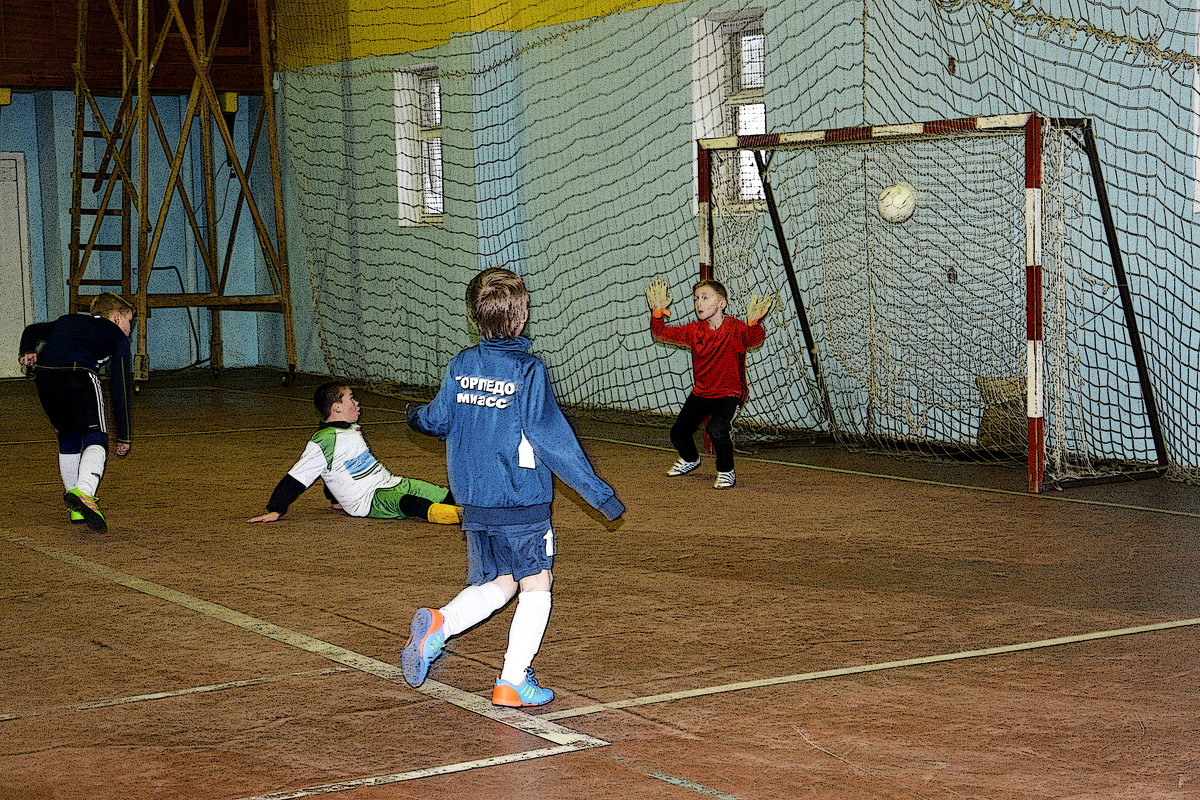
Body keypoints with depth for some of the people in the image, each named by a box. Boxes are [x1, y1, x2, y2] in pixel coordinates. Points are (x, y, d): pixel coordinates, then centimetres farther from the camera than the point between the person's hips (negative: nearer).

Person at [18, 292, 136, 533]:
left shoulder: (67, 321, 39)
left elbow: (33, 330, 26)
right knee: (96, 443, -2)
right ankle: (83, 492, -30)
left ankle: (77, 509, 22)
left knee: (67, 441, 20)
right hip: (79, 375, -5)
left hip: (44, 376, 5)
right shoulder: (117, 336, 23)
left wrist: (27, 353, 9)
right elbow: (122, 388, 17)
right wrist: (124, 436, 16)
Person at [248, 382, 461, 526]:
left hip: (391, 483, 10)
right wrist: (275, 510, -13)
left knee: (443, 495, -8)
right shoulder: (322, 442, -9)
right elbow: (295, 479, -8)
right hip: (371, 501, -10)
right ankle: (455, 515, -59)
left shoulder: (352, 429, 18)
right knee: (404, 503, -38)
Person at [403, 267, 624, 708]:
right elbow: (554, 441, -15)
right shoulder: (528, 371, -14)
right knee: (536, 585, 9)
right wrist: (599, 493, -10)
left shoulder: (461, 366, 2)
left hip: (474, 503, 6)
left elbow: (439, 420, 17)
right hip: (524, 505, -5)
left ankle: (439, 624, -5)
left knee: (497, 584, 19)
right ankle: (513, 682, 6)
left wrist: (416, 417, 42)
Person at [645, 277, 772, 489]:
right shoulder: (694, 330, -2)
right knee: (678, 433, 6)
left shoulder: (736, 329, -17)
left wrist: (753, 323, -60)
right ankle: (690, 459, 43)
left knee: (717, 427, -33)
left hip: (730, 394, -6)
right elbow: (661, 333, -3)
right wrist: (657, 312, -23)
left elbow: (755, 339, -38)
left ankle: (726, 472, -8)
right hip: (701, 392, 6)